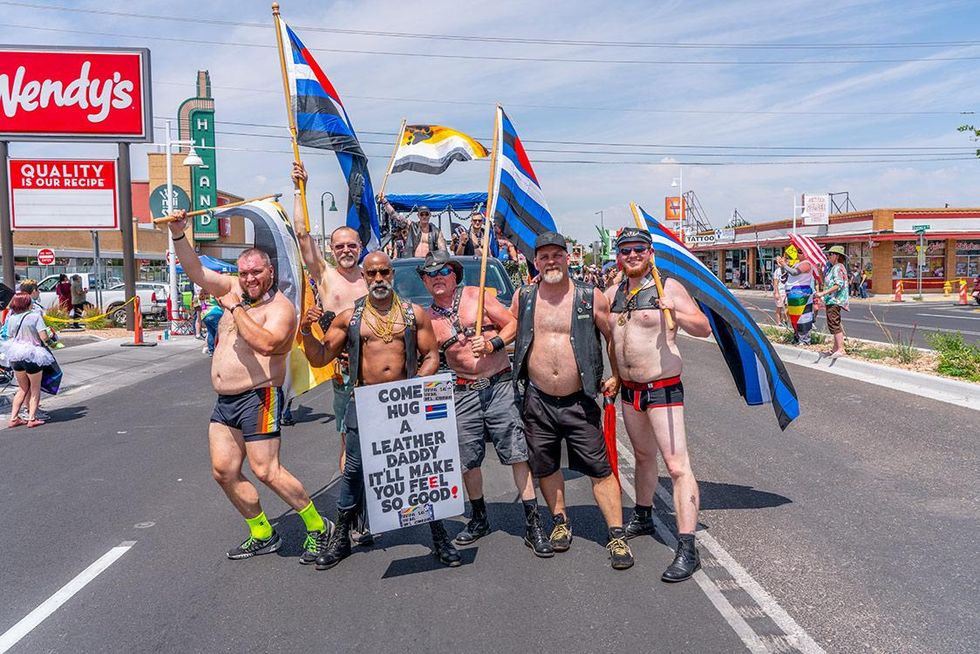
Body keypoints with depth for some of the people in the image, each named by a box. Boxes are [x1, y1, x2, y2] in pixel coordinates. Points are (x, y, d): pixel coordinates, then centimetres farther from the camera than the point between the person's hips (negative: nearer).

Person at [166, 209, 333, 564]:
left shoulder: (280, 307, -12)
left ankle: (318, 528, 4)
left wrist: (236, 308, -21)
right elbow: (195, 271, 12)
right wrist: (178, 234, -1)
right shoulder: (234, 288, 10)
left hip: (258, 398, -8)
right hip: (224, 401, 8)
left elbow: (266, 343, -30)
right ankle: (262, 535, 21)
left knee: (266, 471, -11)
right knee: (224, 471, 7)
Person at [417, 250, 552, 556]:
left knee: (518, 453, -6)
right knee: (467, 459, 8)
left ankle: (533, 523, 2)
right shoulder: (427, 318, 9)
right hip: (464, 392, 3)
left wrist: (492, 344, -14)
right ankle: (479, 519, 29)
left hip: (500, 384, -3)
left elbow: (513, 324, 1)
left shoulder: (476, 295, 1)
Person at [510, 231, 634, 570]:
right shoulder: (523, 297, 4)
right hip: (537, 401, 3)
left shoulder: (591, 297, -2)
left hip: (580, 401, -2)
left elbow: (614, 337, 7)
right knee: (545, 467, 14)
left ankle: (617, 536, 9)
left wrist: (615, 375, 5)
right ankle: (560, 522, 35)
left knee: (600, 469, -1)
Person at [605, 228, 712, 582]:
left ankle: (687, 549, -12)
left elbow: (704, 329, -17)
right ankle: (643, 517, 42)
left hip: (663, 388, -7)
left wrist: (677, 314, -36)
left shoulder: (668, 287, -10)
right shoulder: (613, 293, 9)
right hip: (629, 389, 7)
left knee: (677, 465, -13)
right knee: (643, 455, 23)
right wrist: (614, 374, 14)